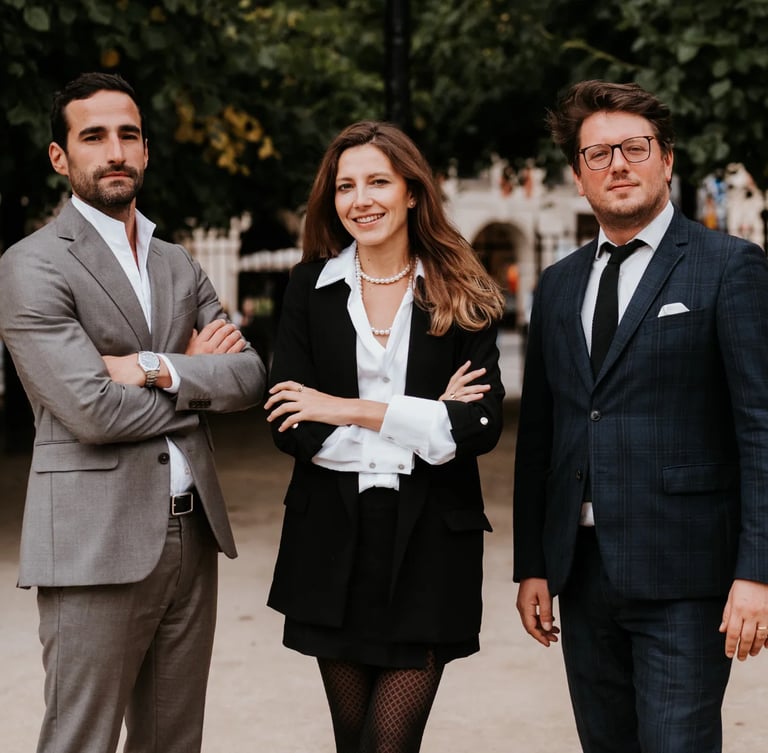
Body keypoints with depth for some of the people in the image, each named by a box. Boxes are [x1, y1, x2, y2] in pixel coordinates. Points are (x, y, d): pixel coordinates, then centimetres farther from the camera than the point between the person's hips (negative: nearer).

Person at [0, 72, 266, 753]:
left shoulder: (178, 265, 16)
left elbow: (250, 378, 4)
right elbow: (92, 410, -17)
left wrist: (155, 369, -12)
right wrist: (197, 377, -2)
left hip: (191, 535, 7)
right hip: (97, 544, -7)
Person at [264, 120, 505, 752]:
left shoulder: (463, 296, 1)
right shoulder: (311, 287, 4)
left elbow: (481, 426, -9)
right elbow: (290, 428, -3)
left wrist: (350, 410, -12)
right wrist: (423, 420, -10)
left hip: (430, 538, -2)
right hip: (334, 539, 2)